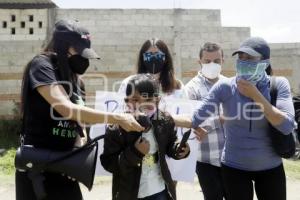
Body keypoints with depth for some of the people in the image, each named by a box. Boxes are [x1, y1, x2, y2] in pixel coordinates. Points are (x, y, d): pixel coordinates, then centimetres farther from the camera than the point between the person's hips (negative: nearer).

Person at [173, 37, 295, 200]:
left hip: (271, 168, 1)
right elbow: (195, 119, -14)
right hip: (234, 168, -1)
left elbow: (287, 126, -19)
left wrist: (256, 95, -21)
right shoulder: (225, 87, -12)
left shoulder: (279, 84, -9)